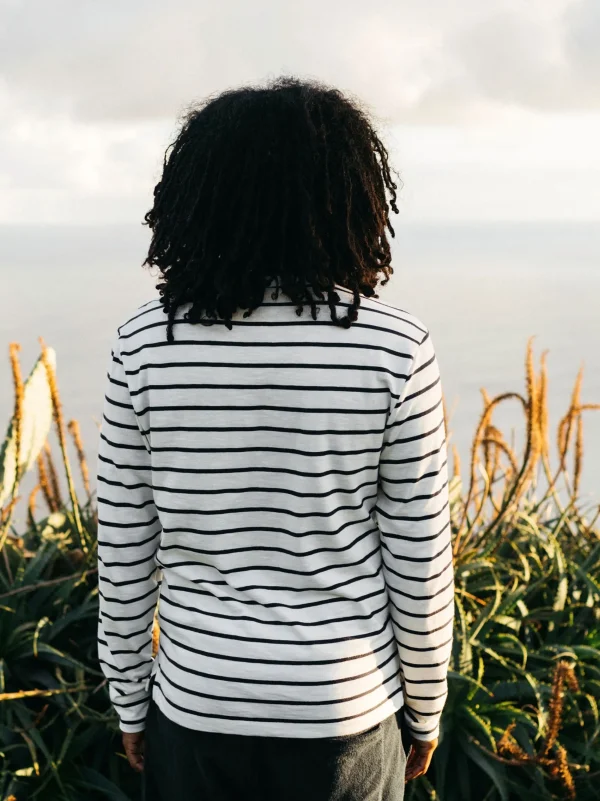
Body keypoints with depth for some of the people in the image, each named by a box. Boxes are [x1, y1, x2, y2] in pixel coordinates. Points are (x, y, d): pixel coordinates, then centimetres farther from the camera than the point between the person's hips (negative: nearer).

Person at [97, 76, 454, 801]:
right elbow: (420, 564, -9)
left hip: (200, 705, 1)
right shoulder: (396, 351, -15)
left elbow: (124, 555, -6)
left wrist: (129, 703, 9)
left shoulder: (144, 346, -13)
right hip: (347, 712, 0)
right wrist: (424, 709, 7)